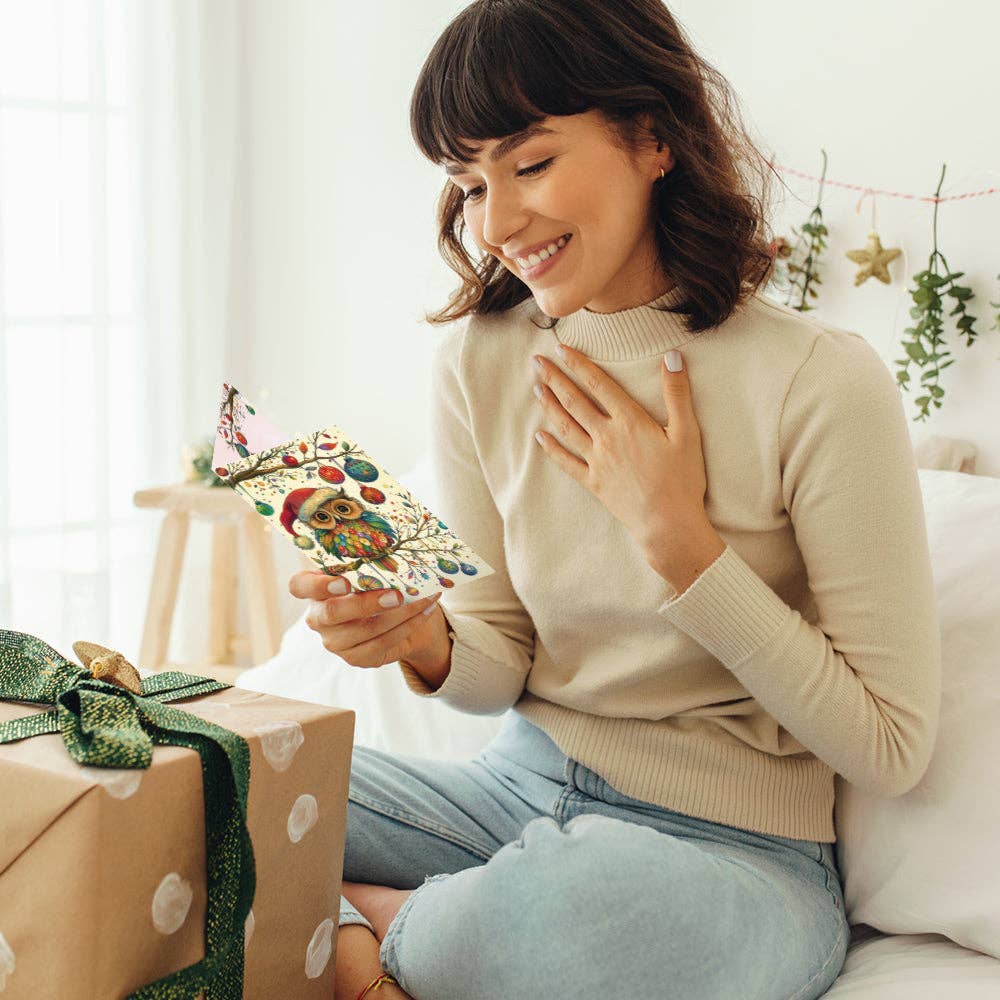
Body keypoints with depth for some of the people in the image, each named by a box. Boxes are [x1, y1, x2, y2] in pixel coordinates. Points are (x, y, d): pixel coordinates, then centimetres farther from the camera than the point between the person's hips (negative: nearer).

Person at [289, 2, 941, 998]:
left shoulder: (822, 380, -16)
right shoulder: (477, 361, -1)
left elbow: (890, 748, -12)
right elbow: (501, 664, 5)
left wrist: (677, 538, -19)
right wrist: (425, 642, -19)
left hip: (732, 846, -3)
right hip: (521, 792, 4)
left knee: (556, 909, -38)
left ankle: (361, 919, -9)